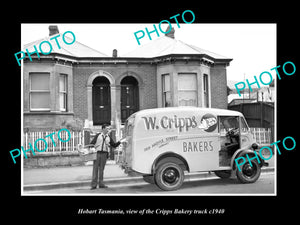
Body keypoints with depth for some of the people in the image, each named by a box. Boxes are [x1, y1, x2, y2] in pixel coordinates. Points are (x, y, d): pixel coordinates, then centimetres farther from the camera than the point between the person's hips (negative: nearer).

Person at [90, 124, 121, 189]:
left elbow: (114, 145, 13)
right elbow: (92, 143, 3)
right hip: (97, 153, -3)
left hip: (104, 154, 3)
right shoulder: (98, 135, 5)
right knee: (95, 168, -3)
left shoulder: (109, 137, 13)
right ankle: (93, 184, 0)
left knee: (101, 169, 6)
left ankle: (101, 184, 13)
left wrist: (119, 142, -4)